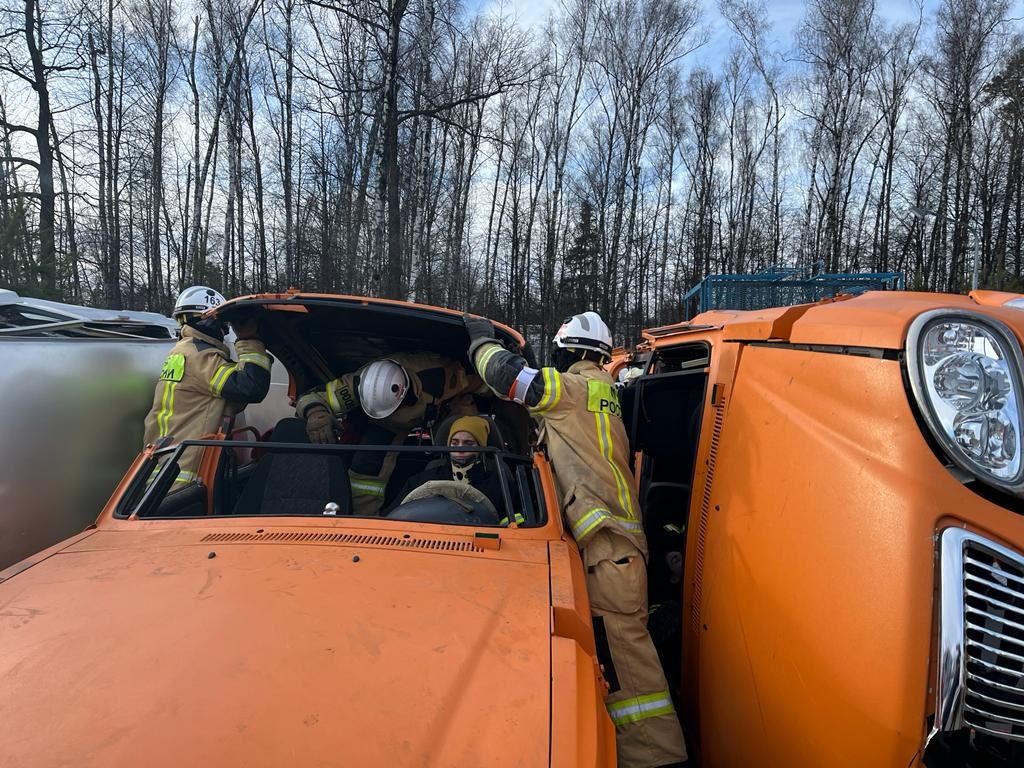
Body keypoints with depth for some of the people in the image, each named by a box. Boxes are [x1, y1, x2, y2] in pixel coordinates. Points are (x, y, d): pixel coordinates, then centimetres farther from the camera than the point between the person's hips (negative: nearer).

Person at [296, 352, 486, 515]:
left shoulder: (437, 376, -44)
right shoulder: (361, 384, -38)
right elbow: (309, 398, -32)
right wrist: (316, 414, -56)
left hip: (439, 408, -1)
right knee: (367, 462, -17)